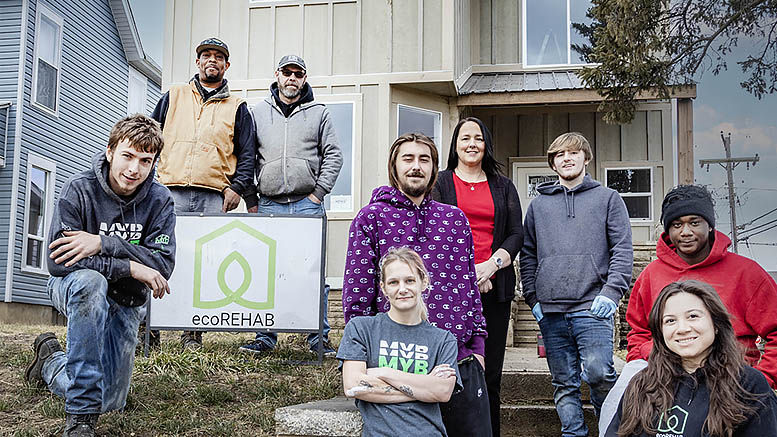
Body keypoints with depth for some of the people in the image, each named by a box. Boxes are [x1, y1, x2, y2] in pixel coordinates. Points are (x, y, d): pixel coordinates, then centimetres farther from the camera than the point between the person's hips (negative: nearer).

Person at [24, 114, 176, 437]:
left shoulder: (160, 201, -12)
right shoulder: (78, 190, -19)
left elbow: (163, 265, -23)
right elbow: (57, 262, -28)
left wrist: (103, 244, -34)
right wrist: (130, 267, -33)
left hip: (125, 302, 3)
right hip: (73, 290, -3)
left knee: (110, 402, 2)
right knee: (90, 280, -41)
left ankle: (50, 360, 36)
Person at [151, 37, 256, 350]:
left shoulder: (237, 108, 15)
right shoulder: (173, 97, 18)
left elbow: (247, 154, 12)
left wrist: (237, 187, -2)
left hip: (214, 198, 0)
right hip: (171, 194, 1)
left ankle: (193, 331, 4)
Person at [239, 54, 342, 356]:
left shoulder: (318, 113, 10)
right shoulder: (259, 112, 13)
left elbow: (333, 155, 6)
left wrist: (318, 193, -3)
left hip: (308, 205, -1)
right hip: (269, 205, 1)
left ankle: (319, 337, 7)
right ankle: (265, 337, 11)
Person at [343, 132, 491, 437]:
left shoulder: (455, 218, 14)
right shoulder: (372, 218, 2)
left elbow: (470, 285, 16)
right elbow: (356, 296, -1)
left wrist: (477, 345, 10)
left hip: (462, 364, 4)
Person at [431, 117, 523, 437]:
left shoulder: (503, 187, 17)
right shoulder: (440, 183, 11)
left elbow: (517, 234, 10)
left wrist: (492, 265, -9)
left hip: (494, 286, 2)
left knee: (490, 372, 0)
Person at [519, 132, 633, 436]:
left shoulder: (608, 198, 10)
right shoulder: (539, 205, 17)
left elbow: (623, 250, 3)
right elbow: (528, 254, 17)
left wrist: (611, 292, -9)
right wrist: (532, 297, 6)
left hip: (592, 306, -3)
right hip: (550, 311, 3)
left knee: (597, 371, -15)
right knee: (564, 382, 5)